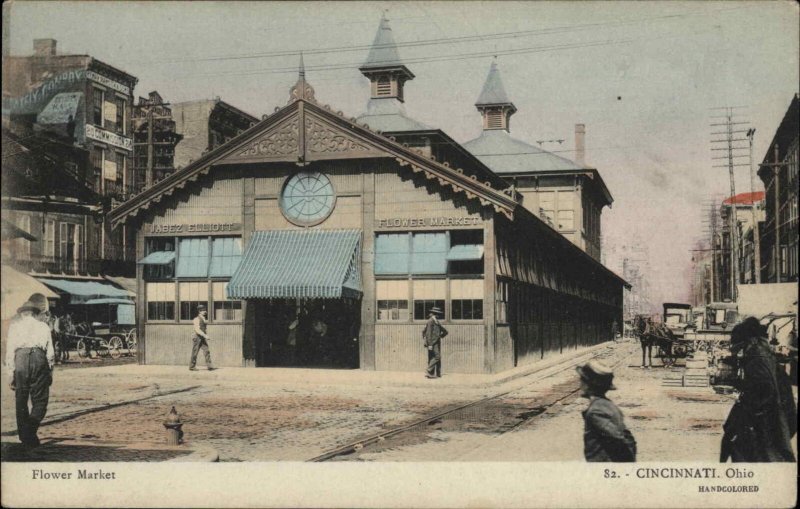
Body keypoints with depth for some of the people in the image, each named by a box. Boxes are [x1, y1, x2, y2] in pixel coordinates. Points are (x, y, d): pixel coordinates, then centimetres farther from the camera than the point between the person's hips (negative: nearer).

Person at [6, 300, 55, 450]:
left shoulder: (14, 326, 17)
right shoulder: (43, 327, 19)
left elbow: (10, 350, 8)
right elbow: (50, 352, 11)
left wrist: (11, 374, 8)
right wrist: (50, 372, 15)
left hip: (20, 358, 0)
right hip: (39, 358, 0)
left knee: (21, 401, 10)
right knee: (40, 400, 5)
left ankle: (25, 437, 12)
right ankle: (31, 431, -15)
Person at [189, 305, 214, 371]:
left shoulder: (204, 319, 12)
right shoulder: (197, 319, -12)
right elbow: (197, 330, -22)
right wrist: (205, 335, -28)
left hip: (203, 338, 7)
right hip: (197, 338, -7)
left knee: (207, 352, -6)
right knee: (195, 353, 3)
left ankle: (209, 366, -13)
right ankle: (192, 367, 14)